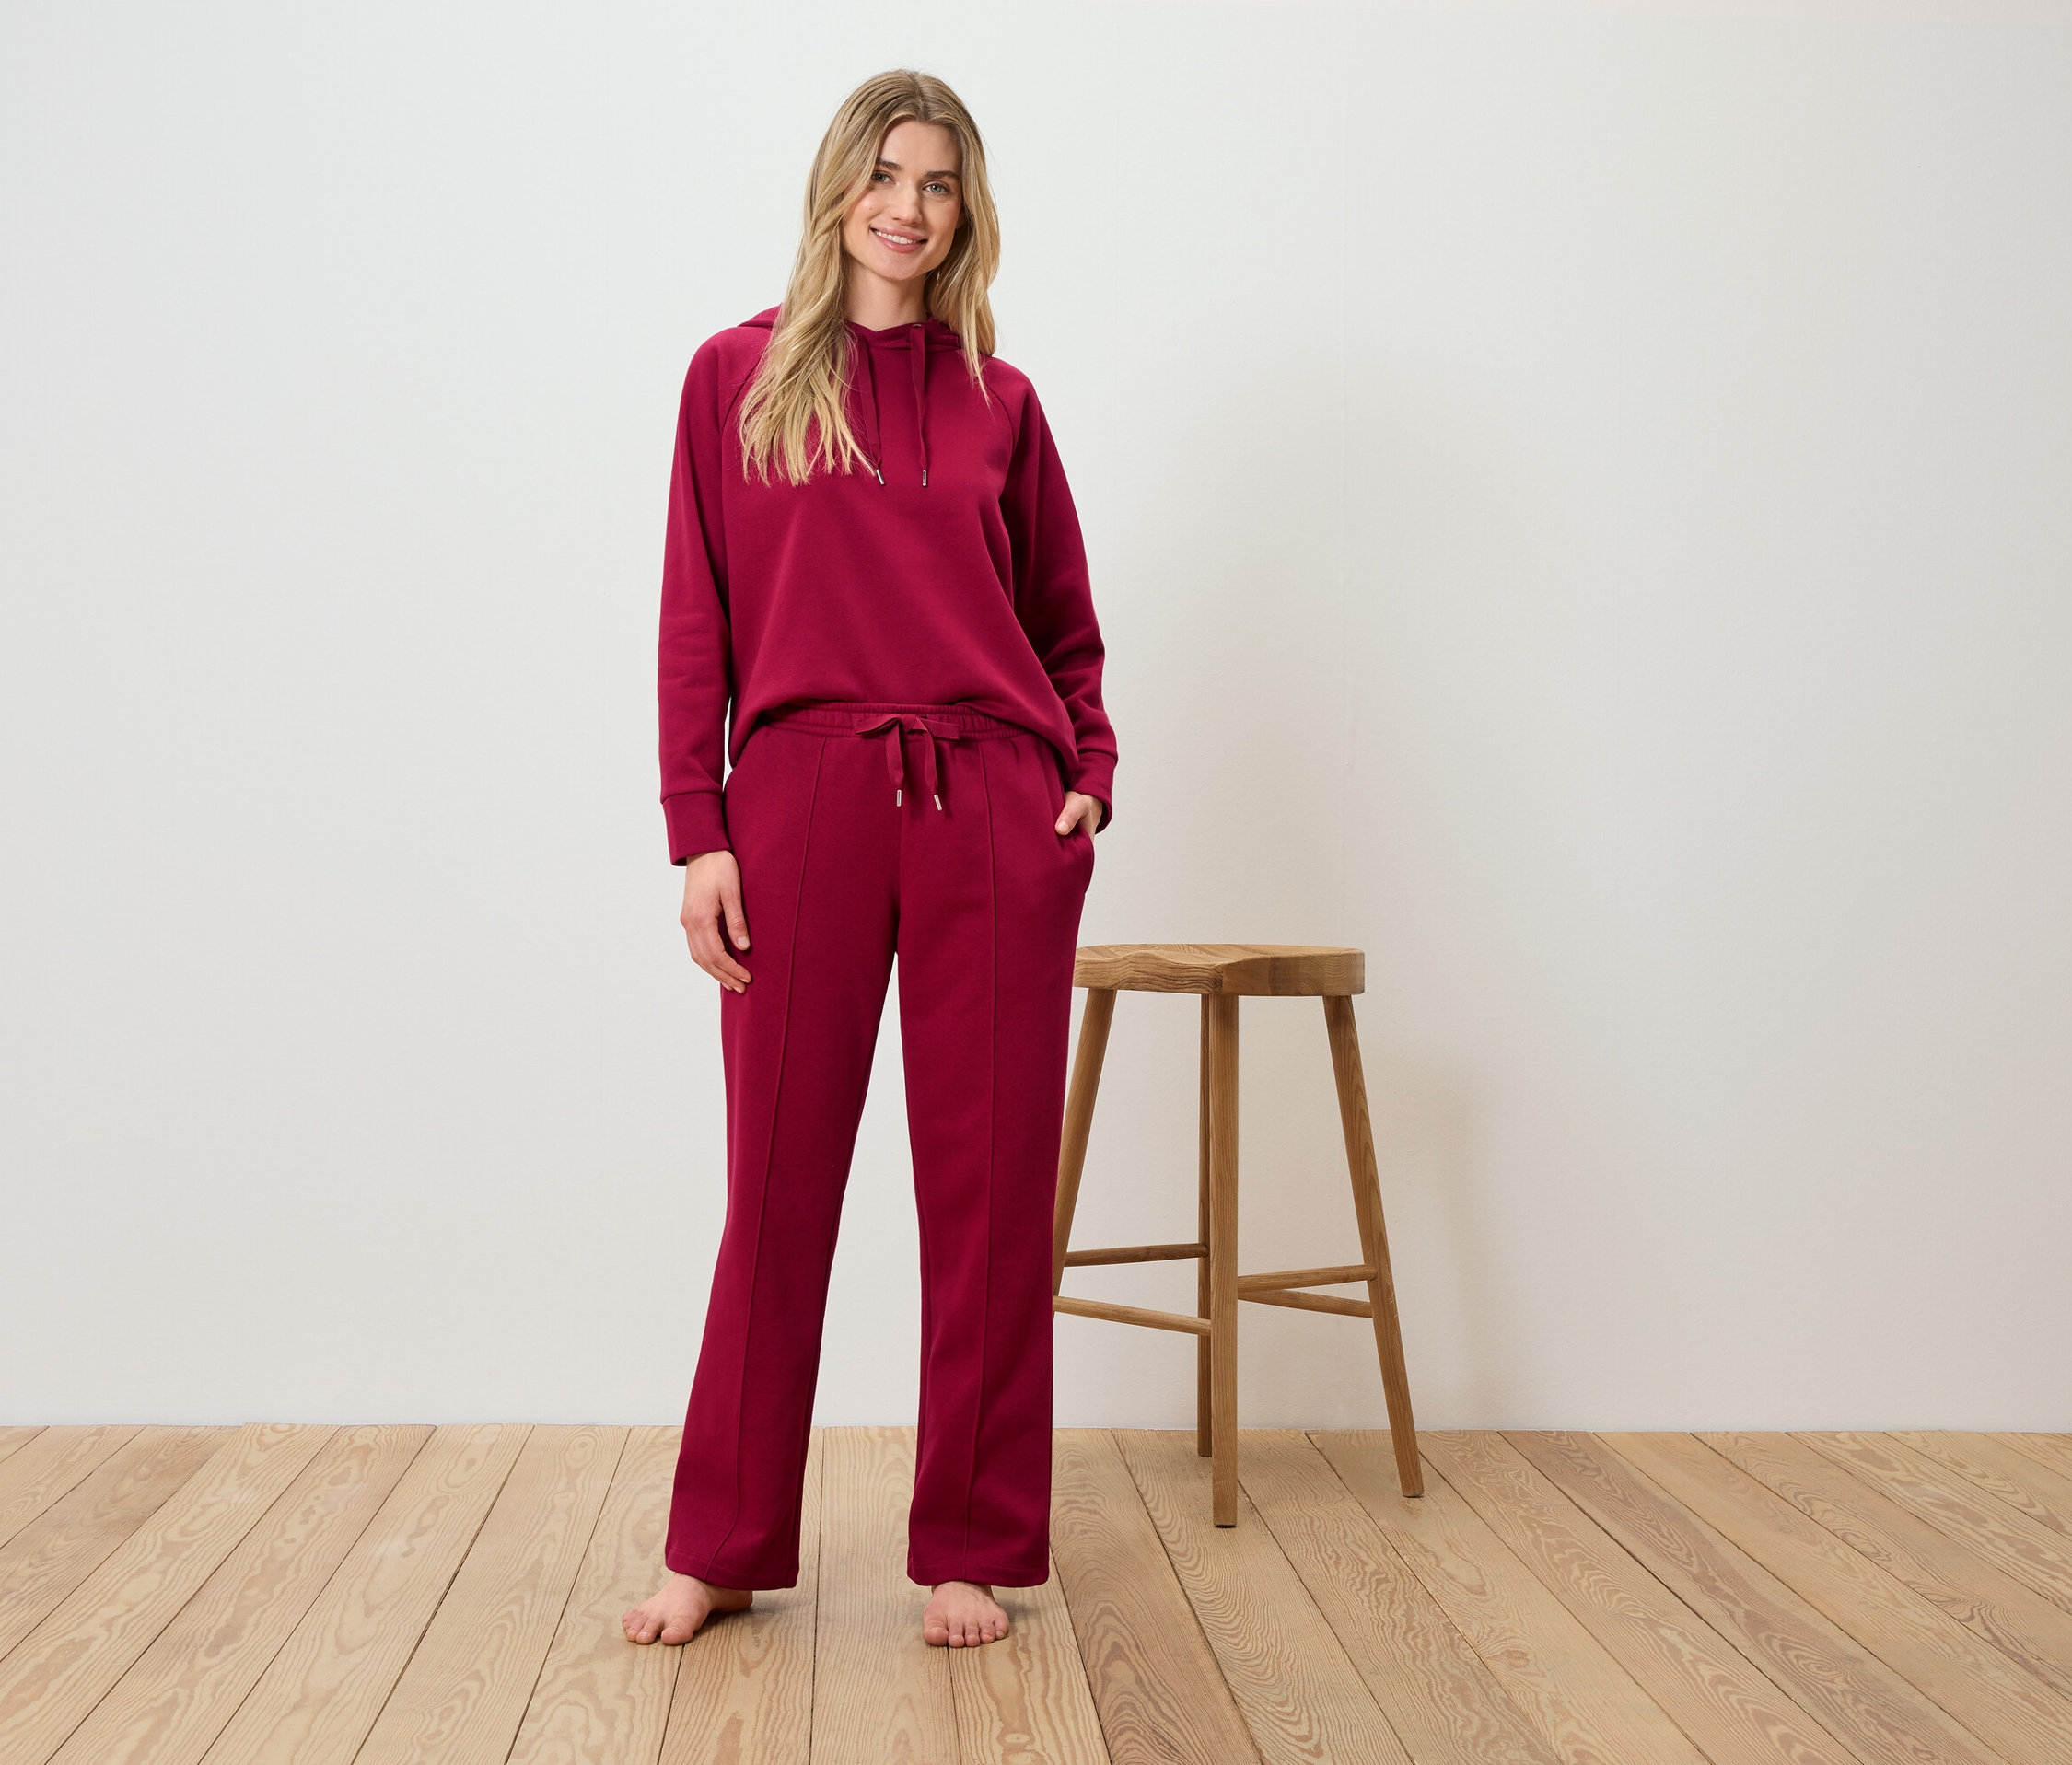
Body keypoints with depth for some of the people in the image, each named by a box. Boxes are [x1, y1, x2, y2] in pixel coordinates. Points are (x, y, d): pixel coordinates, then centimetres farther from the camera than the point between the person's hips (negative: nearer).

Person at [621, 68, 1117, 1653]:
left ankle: (976, 1547, 18)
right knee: (780, 1179, 4)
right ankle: (726, 1546, 20)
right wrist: (697, 832, -3)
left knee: (990, 1183, 4)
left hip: (992, 813, 1)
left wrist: (1092, 776, 2)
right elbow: (696, 622, 4)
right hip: (802, 805, -1)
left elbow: (1067, 626, 17)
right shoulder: (739, 377, 8)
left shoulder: (1000, 401, 11)